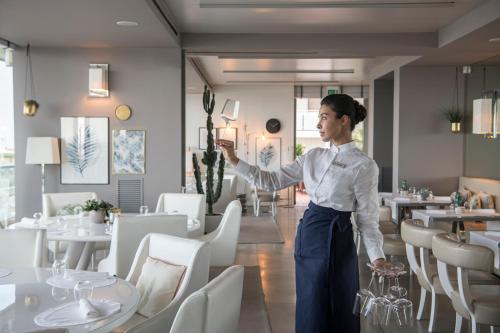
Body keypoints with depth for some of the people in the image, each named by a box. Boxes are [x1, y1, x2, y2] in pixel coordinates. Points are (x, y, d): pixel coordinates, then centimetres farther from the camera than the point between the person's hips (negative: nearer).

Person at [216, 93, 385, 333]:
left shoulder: (363, 165, -11)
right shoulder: (313, 157, 6)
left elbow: (367, 218, -9)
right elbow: (272, 181, 5)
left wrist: (377, 258, -20)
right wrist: (233, 161, 1)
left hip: (335, 240, -6)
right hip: (307, 235, 6)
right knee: (309, 310, 17)